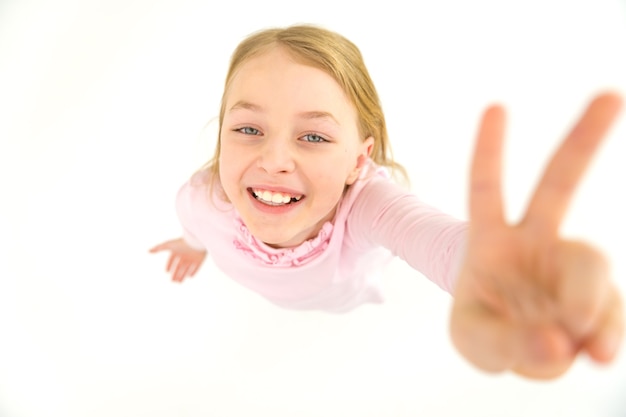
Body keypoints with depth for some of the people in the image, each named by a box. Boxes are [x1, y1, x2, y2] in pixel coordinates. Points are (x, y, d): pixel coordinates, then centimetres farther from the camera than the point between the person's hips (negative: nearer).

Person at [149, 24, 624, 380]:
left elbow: (436, 236, -74)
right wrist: (194, 244, 15)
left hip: (354, 305, -2)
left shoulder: (364, 197, -49)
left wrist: (478, 270, -99)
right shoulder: (202, 200, -38)